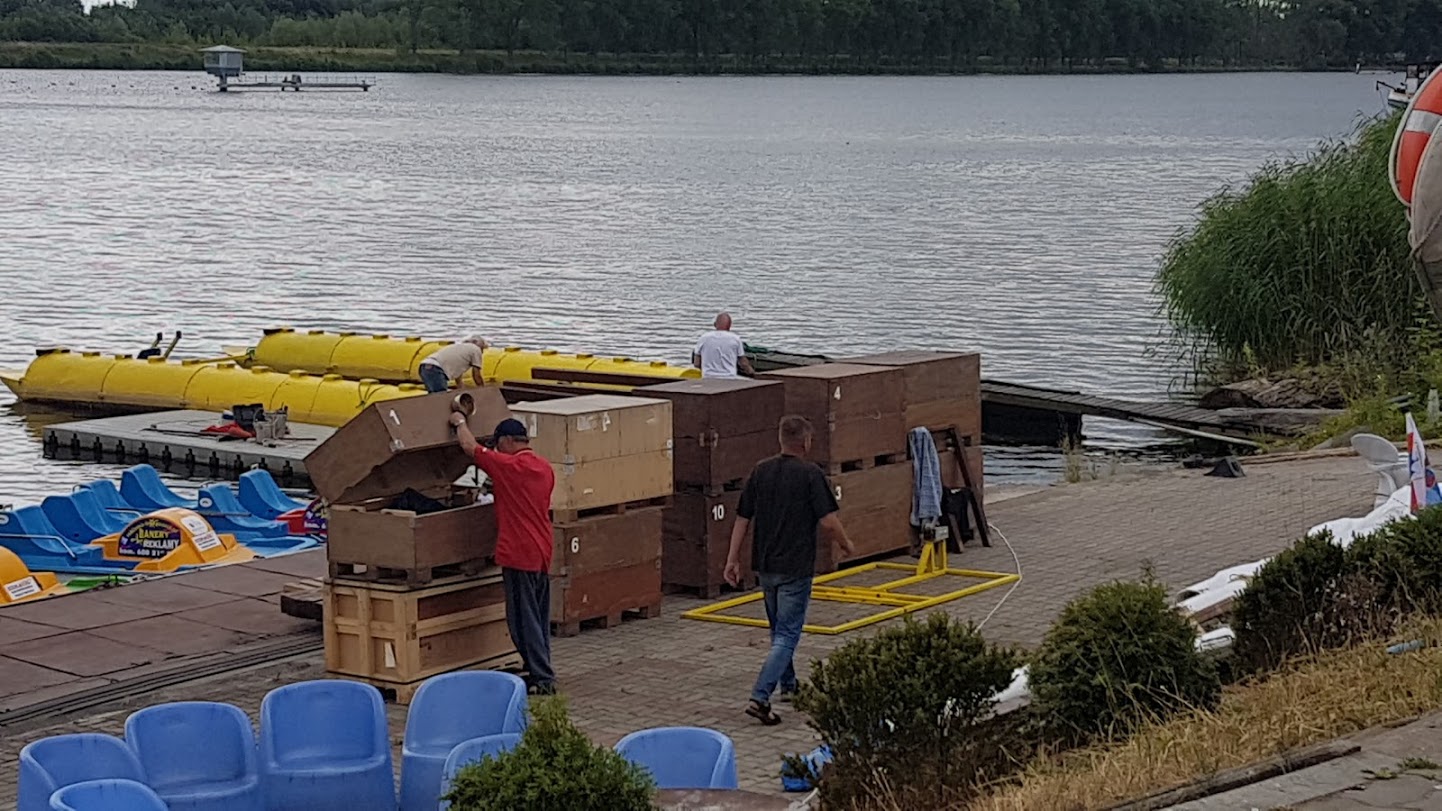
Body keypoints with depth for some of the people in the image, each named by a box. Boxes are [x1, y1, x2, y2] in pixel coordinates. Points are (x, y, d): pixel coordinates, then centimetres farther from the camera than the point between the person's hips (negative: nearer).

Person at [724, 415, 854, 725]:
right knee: (786, 635, -5)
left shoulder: (760, 472, 3)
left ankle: (788, 685, 37)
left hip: (765, 565, 6)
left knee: (779, 629, 23)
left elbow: (742, 519, 4)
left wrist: (732, 559, 10)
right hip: (796, 568, -6)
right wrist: (846, 544, 3)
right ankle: (760, 698, -16)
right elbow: (828, 522, -16)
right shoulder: (810, 474, -13)